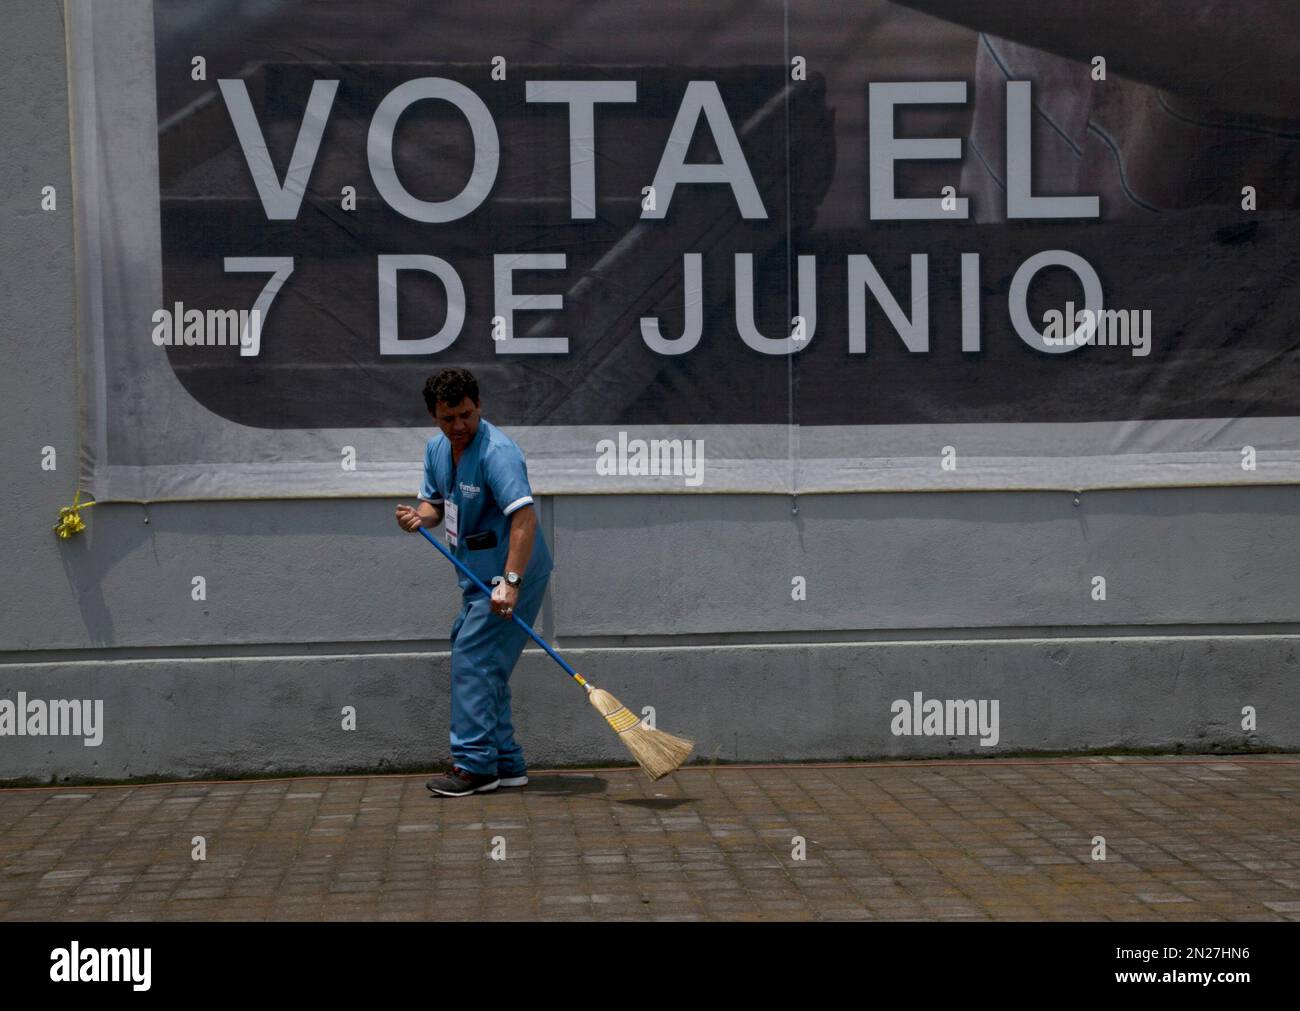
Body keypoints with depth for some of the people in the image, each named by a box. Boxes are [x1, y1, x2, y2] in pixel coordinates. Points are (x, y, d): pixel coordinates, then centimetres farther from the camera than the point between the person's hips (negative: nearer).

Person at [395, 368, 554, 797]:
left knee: (472, 660, -11)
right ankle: (506, 764, 21)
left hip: (510, 573, -10)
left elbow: (524, 516, -30)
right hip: (479, 576, 10)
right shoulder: (436, 448, 7)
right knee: (484, 667, 13)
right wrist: (419, 516, -5)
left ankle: (475, 765, -5)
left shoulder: (497, 451, -21)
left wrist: (510, 581, -37)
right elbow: (436, 502, 19)